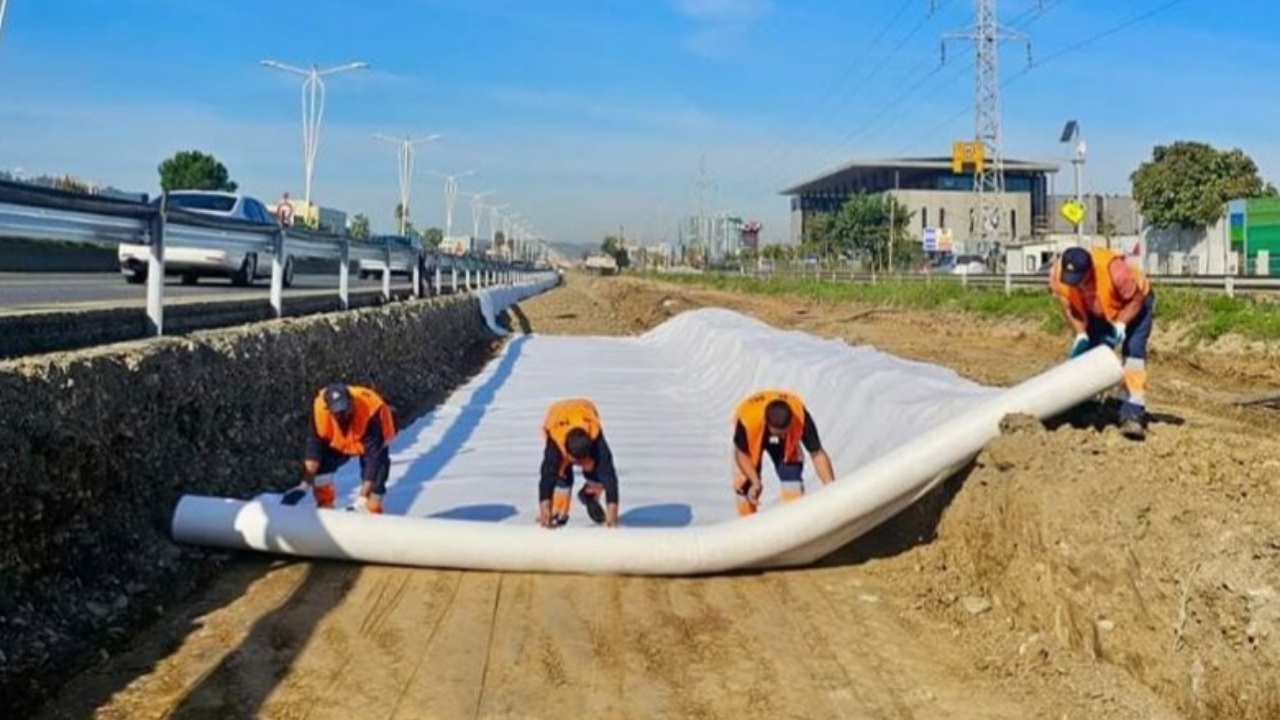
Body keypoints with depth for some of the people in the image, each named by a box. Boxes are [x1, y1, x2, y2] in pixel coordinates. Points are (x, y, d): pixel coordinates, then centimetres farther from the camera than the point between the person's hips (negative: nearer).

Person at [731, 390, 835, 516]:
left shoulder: (801, 416, -41)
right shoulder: (747, 419, -44)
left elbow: (817, 454, -33)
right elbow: (741, 453, -23)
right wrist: (755, 481, -31)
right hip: (751, 439, -1)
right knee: (745, 485, -6)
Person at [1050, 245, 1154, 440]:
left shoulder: (1114, 269, -43)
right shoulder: (1058, 275, -29)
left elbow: (1136, 299, -25)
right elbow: (1070, 308, -12)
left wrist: (1120, 325, -35)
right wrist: (1080, 335, -23)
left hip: (1133, 304, -5)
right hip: (1097, 311, 5)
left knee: (1133, 352, -20)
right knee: (1084, 352, 0)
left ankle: (1132, 415, -26)